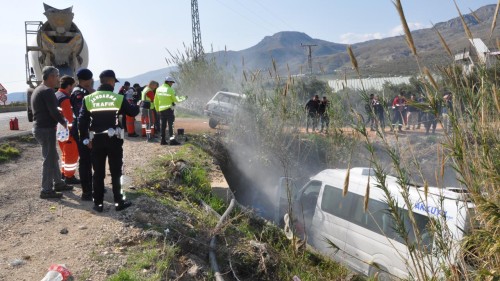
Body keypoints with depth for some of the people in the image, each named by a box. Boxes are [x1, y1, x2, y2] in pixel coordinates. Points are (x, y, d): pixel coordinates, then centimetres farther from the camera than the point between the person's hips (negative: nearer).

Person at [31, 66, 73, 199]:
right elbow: (53, 111, -21)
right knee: (49, 159, -4)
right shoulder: (48, 91, -15)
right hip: (46, 129, -10)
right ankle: (46, 190, 1)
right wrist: (64, 123, -7)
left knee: (54, 157, 18)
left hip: (39, 127, 10)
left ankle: (58, 183, 28)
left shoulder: (38, 90, 17)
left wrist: (59, 116, 12)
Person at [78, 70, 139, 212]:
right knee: (116, 172, 7)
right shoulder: (118, 98, -4)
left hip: (96, 140, 2)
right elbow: (133, 112, 8)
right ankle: (119, 202, 12)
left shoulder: (88, 99, 2)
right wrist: (137, 106, 30)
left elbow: (82, 121, -1)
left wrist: (85, 139, 7)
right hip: (114, 140, -2)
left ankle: (98, 204, 14)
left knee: (98, 173, 9)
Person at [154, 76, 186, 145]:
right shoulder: (170, 90, -11)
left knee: (163, 125, 10)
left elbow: (156, 101, 11)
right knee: (171, 125, -4)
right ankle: (171, 140, -8)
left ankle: (163, 140, 13)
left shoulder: (158, 89, 7)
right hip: (169, 109, -6)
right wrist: (183, 98, 12)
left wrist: (157, 109, 20)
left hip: (161, 110, 6)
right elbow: (176, 99, -4)